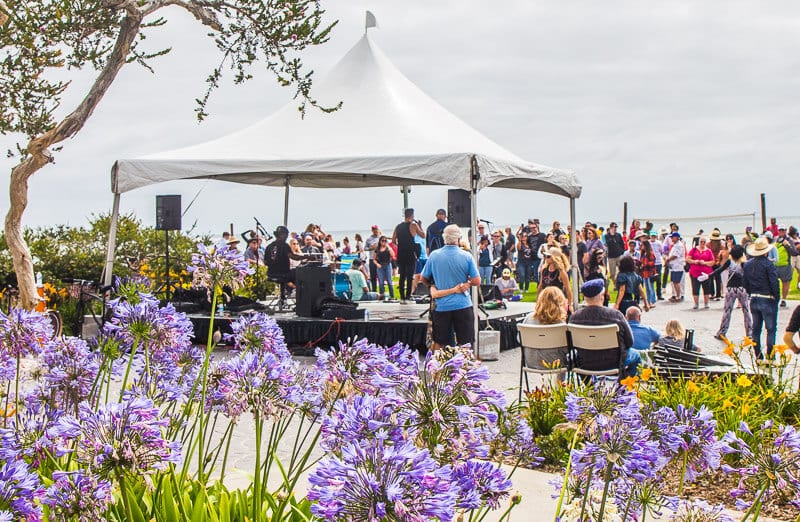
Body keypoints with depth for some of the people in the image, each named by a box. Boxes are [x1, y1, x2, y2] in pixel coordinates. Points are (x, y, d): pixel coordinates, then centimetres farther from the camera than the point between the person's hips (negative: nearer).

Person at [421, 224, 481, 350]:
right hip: (463, 305, -2)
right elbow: (477, 281, -7)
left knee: (438, 343, 12)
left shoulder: (434, 256, -2)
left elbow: (423, 278, 8)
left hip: (441, 306, 2)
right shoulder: (466, 256, -8)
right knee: (465, 344, 5)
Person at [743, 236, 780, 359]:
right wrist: (777, 297, -4)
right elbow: (774, 283, -16)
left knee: (756, 329, 11)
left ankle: (758, 357, 15)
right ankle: (770, 357, 1)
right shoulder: (768, 265, -15)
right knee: (771, 329, 2)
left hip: (754, 299, 6)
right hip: (768, 300, -6)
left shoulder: (747, 265, 5)